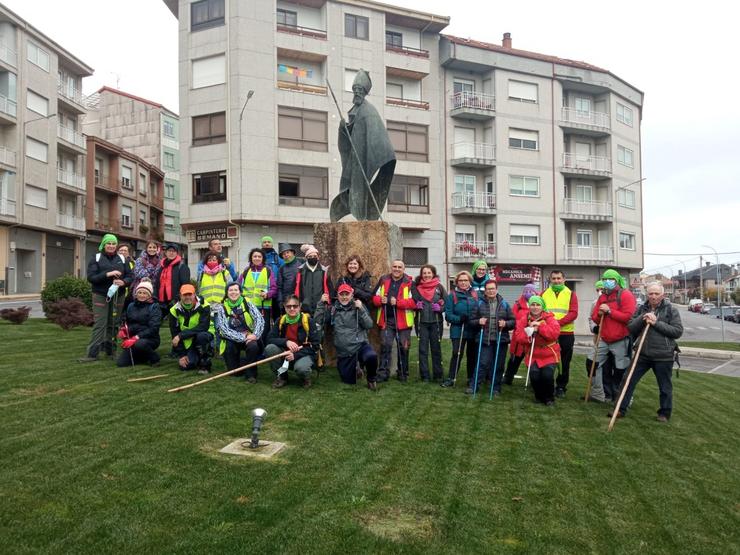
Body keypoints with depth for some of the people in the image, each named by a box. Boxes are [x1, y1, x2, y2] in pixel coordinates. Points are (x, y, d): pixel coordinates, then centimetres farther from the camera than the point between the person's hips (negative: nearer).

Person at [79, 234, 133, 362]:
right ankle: (92, 353, -4)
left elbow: (130, 276, 7)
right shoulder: (96, 258, 2)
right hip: (100, 296, -3)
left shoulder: (122, 259, 10)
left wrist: (124, 282, -15)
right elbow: (90, 277, -6)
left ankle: (110, 350, 16)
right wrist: (107, 274, -20)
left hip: (117, 296, 3)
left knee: (113, 324, 6)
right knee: (99, 324, -7)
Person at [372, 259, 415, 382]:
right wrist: (380, 300, -12)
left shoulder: (409, 283, -3)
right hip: (386, 320, 2)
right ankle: (383, 373, 8)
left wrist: (398, 302, -22)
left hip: (403, 321, -2)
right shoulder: (383, 280, 8)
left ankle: (402, 374, 21)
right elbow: (374, 297, 10)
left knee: (403, 348, 8)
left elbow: (414, 302, -12)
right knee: (385, 346, 1)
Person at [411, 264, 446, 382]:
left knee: (436, 348, 7)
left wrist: (440, 308, -13)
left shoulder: (439, 287, 2)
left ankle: (438, 375, 16)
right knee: (423, 349, 2)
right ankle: (424, 375, 10)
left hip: (436, 322, -1)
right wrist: (416, 305, -7)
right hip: (422, 322, 1)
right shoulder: (416, 287, 4)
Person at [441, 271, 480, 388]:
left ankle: (471, 379, 25)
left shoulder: (475, 294, 3)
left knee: (472, 355, 11)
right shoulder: (452, 295, -2)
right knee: (456, 354, -6)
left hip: (473, 331, 2)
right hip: (458, 331, -2)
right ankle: (451, 378, 6)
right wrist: (459, 319, -21)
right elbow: (448, 315, -5)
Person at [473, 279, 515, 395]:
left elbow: (513, 321, 7)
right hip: (486, 340, -1)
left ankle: (496, 388, 20)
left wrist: (506, 324, -11)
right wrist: (478, 322, -11)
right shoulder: (480, 304, 4)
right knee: (483, 364, -5)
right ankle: (475, 386, 4)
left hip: (501, 340, 1)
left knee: (498, 365, 7)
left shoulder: (504, 304, 7)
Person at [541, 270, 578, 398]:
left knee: (564, 362, 6)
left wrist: (558, 322, -20)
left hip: (566, 334, -1)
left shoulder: (571, 294, 4)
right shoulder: (544, 294, 9)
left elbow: (573, 313, -7)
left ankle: (561, 387, 18)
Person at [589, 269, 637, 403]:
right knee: (595, 364, 9)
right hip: (604, 339, 7)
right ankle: (598, 394, 20)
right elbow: (594, 317, 16)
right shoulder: (602, 297, 14)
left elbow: (628, 316, -20)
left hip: (620, 340, -7)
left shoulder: (626, 295, -9)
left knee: (621, 371, -1)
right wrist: (599, 314, -7)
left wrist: (609, 311, -19)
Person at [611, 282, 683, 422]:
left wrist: (657, 323, -17)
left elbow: (678, 331, -10)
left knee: (665, 387, 9)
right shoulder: (641, 309, 8)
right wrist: (642, 319, -14)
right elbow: (630, 328, 4)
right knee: (629, 381, 3)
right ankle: (621, 409, 12)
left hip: (663, 356, -3)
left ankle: (665, 413, 27)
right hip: (643, 354, 3)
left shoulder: (671, 310, -2)